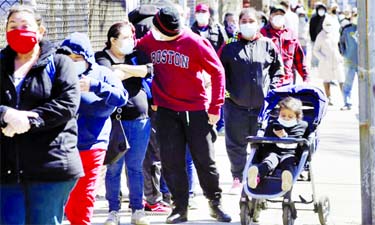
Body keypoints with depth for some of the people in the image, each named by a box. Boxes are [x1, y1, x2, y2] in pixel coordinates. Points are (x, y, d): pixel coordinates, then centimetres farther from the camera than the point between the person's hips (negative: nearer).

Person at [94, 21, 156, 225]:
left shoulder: (136, 56, 11)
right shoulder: (102, 58, 1)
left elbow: (148, 69, -8)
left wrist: (123, 70, -15)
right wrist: (132, 71, -21)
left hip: (140, 120, 3)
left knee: (135, 167, 8)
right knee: (113, 168, 0)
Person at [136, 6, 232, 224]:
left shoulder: (195, 43, -14)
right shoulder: (149, 40, -3)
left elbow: (217, 71, -7)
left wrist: (215, 106, -8)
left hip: (196, 109, -3)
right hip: (166, 110, 3)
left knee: (205, 159, 4)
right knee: (171, 162, 3)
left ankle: (216, 203, 19)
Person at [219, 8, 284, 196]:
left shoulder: (268, 45, 6)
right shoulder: (230, 47, 6)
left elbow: (278, 70, 13)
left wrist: (272, 89, 2)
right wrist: (224, 90, -1)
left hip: (262, 105, 0)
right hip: (236, 105, 0)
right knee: (235, 145, 4)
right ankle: (237, 179, 15)